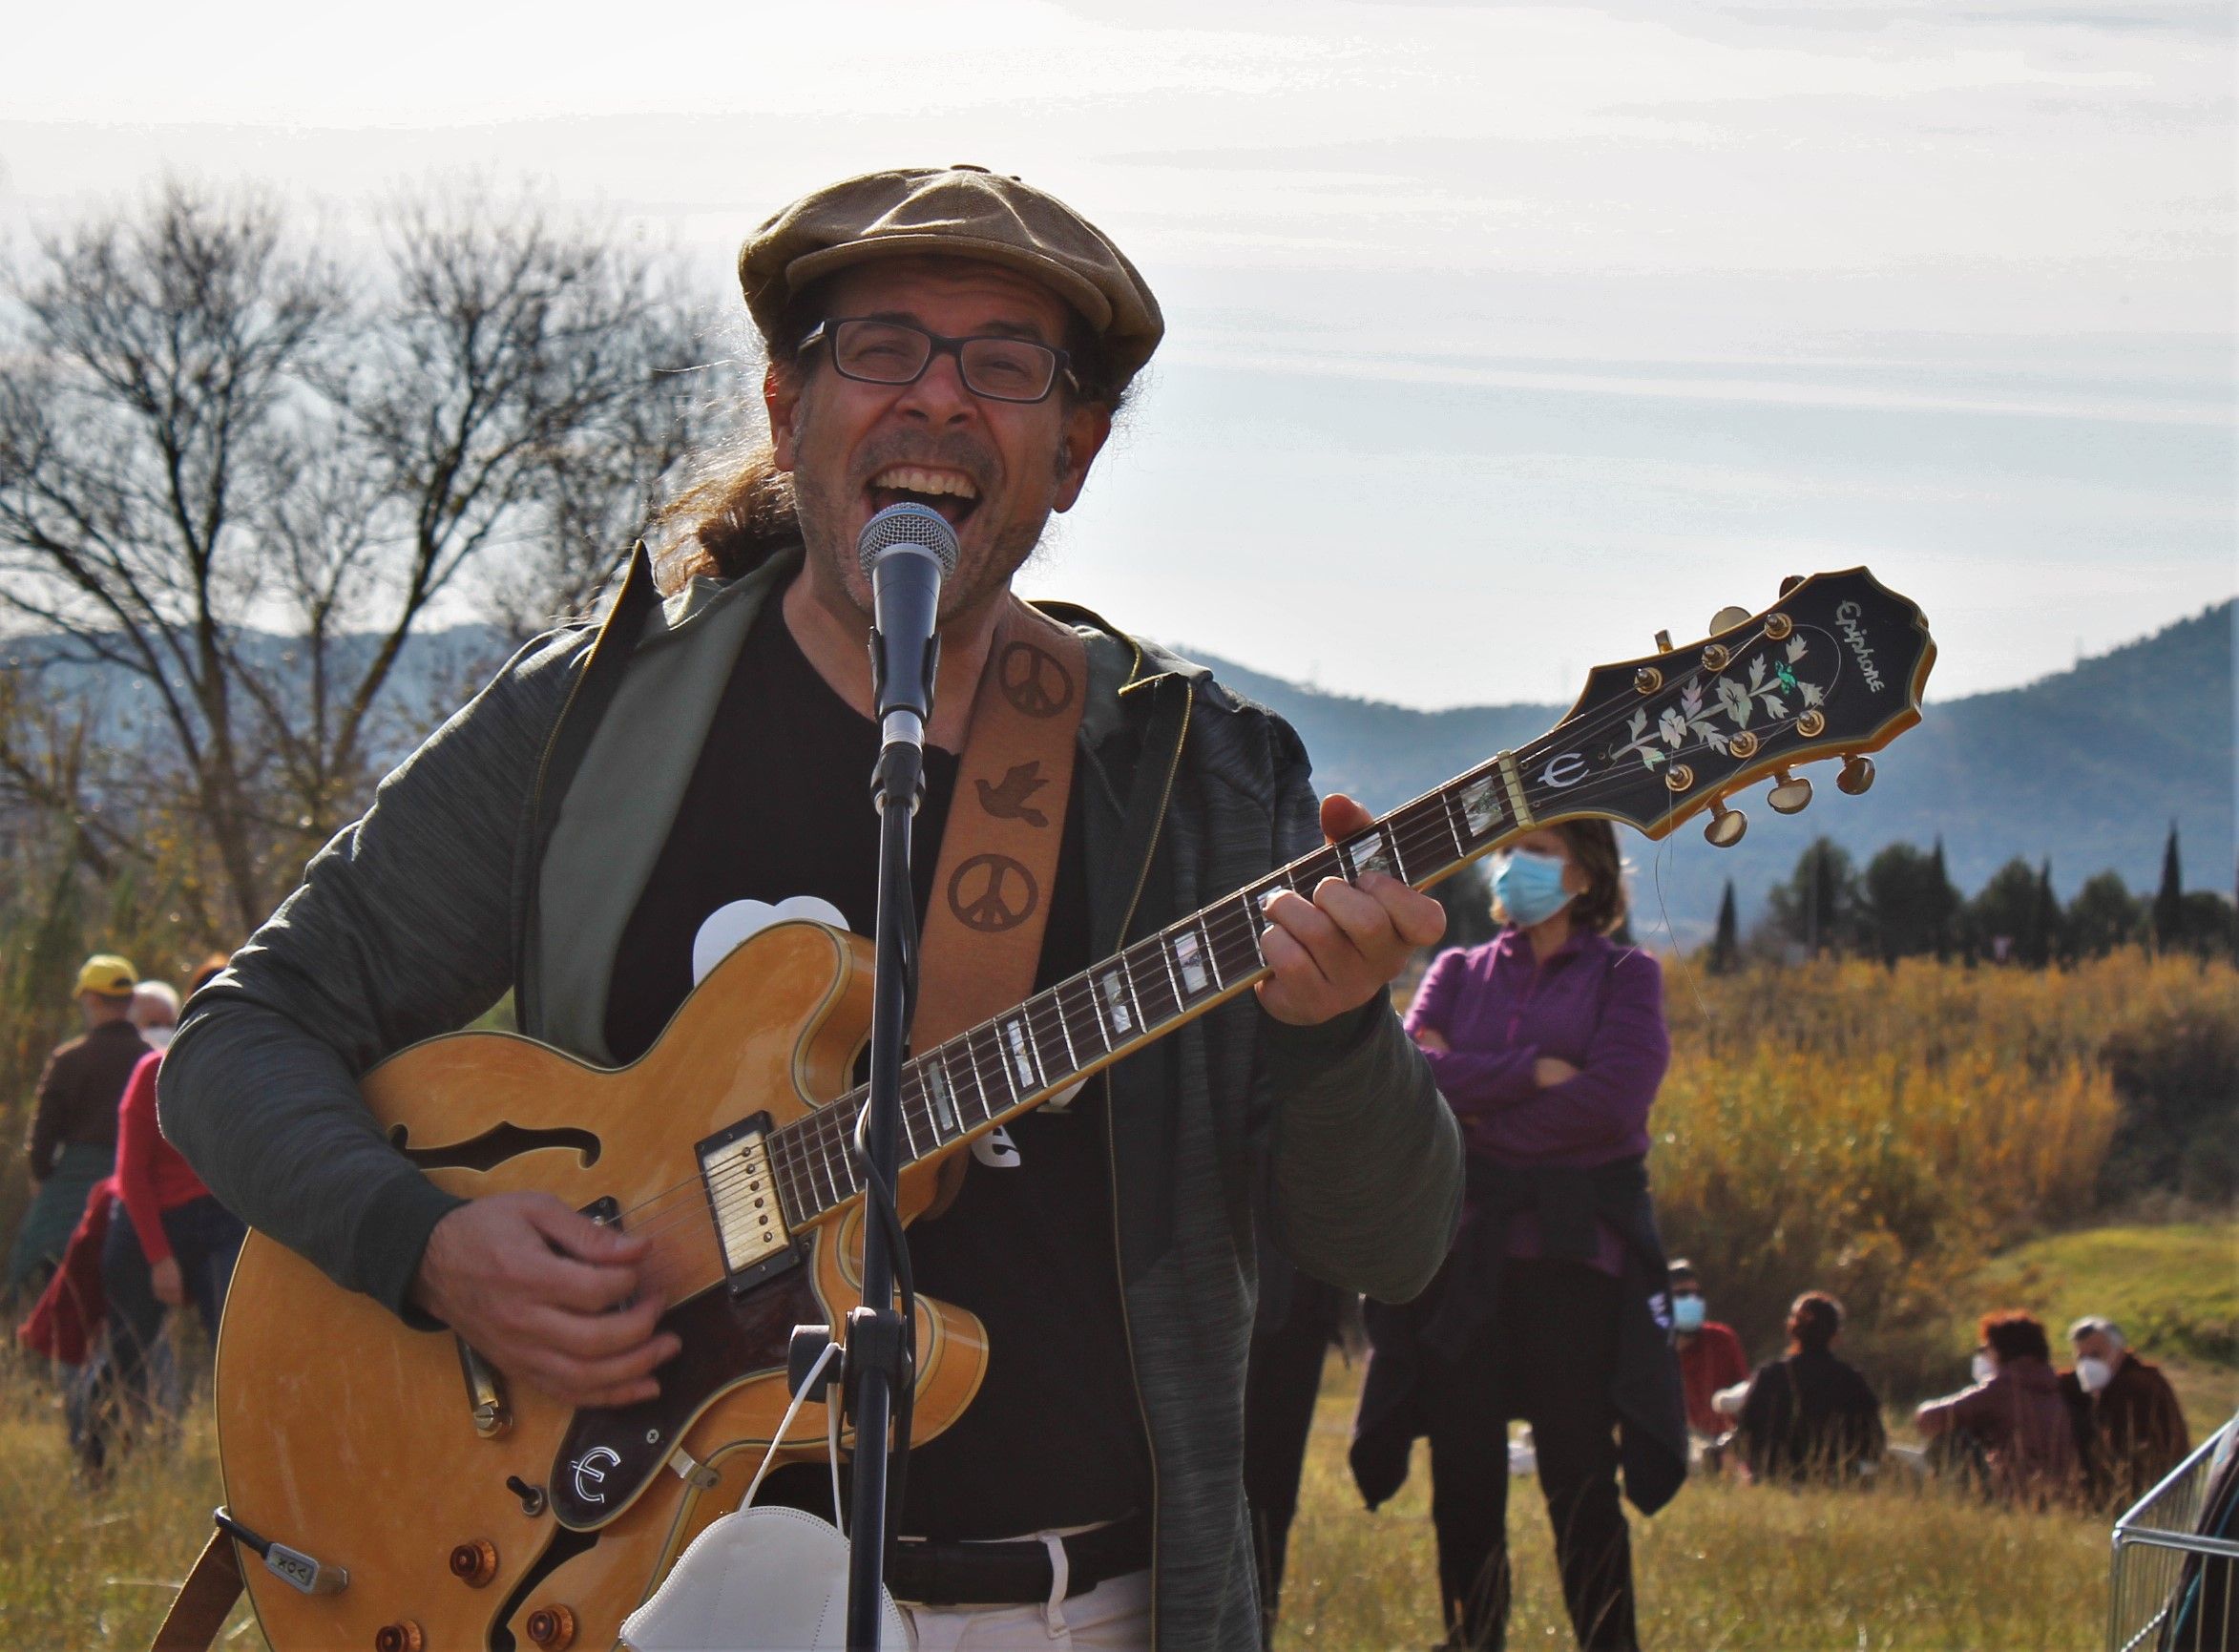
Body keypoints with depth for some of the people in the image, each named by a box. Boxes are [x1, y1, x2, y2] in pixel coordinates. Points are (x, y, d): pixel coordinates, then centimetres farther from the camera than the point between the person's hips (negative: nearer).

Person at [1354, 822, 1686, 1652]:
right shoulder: (1457, 973, 17)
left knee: (1579, 1481, -6)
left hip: (1573, 1250, -3)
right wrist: (1532, 1072, -10)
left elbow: (1615, 1098, -9)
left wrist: (1478, 1105, -4)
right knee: (1464, 1482, 2)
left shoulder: (1624, 975, 8)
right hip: (1462, 1249, 3)